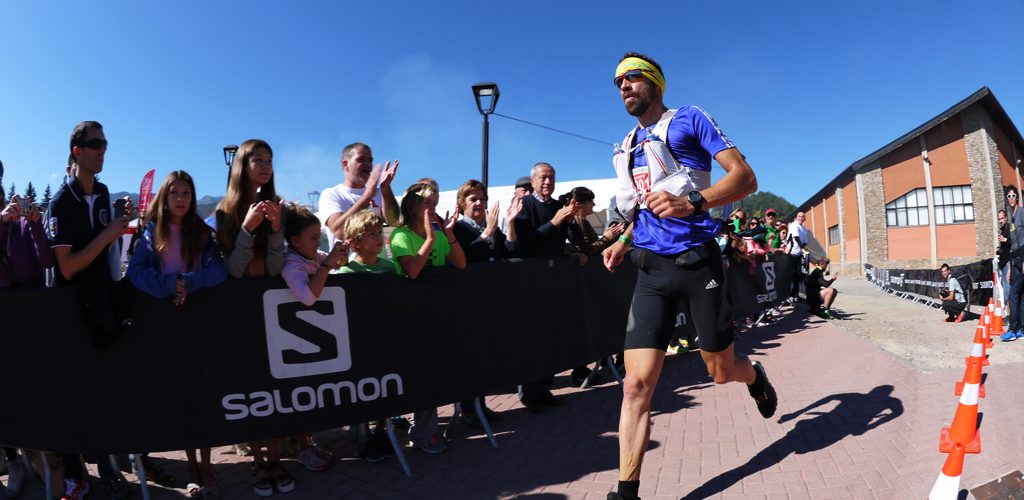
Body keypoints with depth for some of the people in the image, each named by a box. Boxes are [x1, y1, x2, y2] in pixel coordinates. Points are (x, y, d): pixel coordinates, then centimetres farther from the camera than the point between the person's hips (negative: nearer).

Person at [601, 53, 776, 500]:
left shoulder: (688, 119, -1)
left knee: (722, 371, 12)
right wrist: (624, 242, 8)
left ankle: (755, 377, 49)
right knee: (636, 383, -6)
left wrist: (691, 203, -25)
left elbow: (746, 178, -8)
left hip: (696, 261, -4)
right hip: (650, 269, 4)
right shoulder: (628, 147, 17)